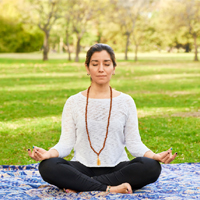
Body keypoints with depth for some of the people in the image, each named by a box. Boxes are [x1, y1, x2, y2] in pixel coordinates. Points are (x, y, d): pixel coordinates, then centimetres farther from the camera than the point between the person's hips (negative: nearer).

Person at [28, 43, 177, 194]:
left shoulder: (126, 102, 7)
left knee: (151, 167, -30)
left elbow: (134, 143, 3)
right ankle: (110, 189, -26)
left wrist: (154, 156, -16)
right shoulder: (74, 102, 6)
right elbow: (66, 143, 1)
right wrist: (48, 153, -20)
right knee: (48, 167, -30)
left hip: (116, 168, 1)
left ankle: (80, 186, -23)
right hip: (83, 167, -1)